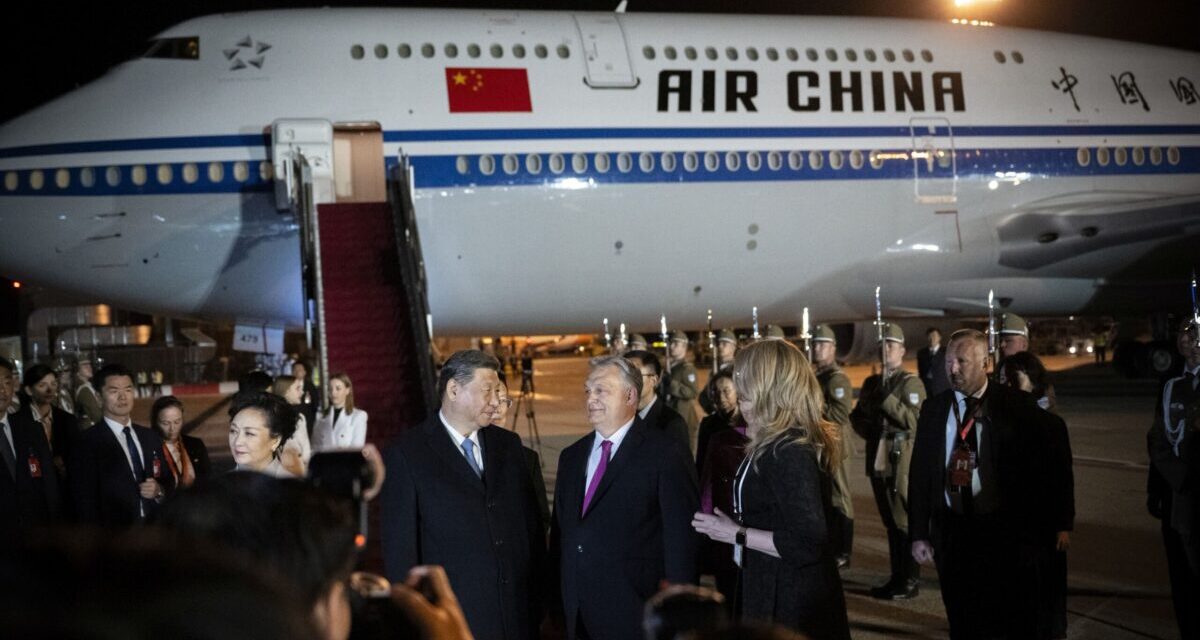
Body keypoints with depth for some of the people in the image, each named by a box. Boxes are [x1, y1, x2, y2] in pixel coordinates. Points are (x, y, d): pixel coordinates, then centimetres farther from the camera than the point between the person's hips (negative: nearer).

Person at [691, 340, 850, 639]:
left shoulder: (790, 452, -22)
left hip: (790, 604, -10)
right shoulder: (781, 444, 9)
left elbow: (808, 543, -26)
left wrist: (737, 534, -21)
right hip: (778, 593, 10)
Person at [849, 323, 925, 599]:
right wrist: (871, 431, -1)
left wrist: (887, 397, -18)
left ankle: (910, 581, 2)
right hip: (878, 460, 7)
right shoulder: (871, 383, 15)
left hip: (902, 462, -7)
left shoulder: (911, 384, -6)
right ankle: (897, 577, 19)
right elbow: (857, 417, 19)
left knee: (905, 522, -4)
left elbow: (914, 420, -17)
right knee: (890, 522, 12)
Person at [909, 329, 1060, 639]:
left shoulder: (1016, 406, -6)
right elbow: (921, 473, 7)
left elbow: (1041, 471, -6)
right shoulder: (934, 409, 5)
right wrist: (920, 533, 3)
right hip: (953, 532, 3)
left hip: (1007, 533, -3)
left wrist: (1033, 532, -9)